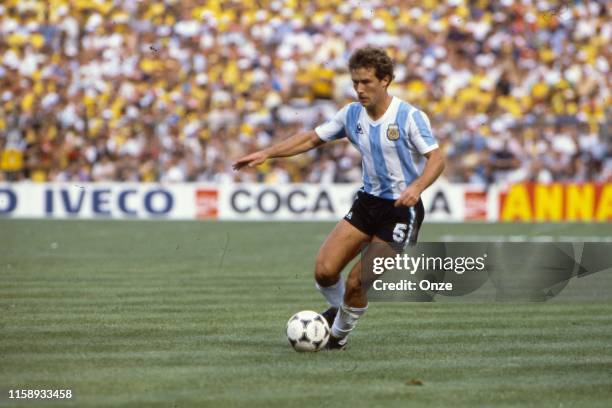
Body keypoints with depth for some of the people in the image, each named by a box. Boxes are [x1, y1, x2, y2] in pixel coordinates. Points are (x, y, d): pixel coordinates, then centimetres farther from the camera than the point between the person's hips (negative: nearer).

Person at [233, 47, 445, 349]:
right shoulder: (352, 114, 1)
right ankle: (338, 310, 25)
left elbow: (436, 158, -18)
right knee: (324, 270, -8)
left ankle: (340, 333, 19)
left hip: (402, 208, -5)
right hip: (368, 201, 5)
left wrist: (416, 188, -37)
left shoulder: (409, 117, -15)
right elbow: (312, 139, 11)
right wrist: (266, 154, 2)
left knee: (356, 283, -10)